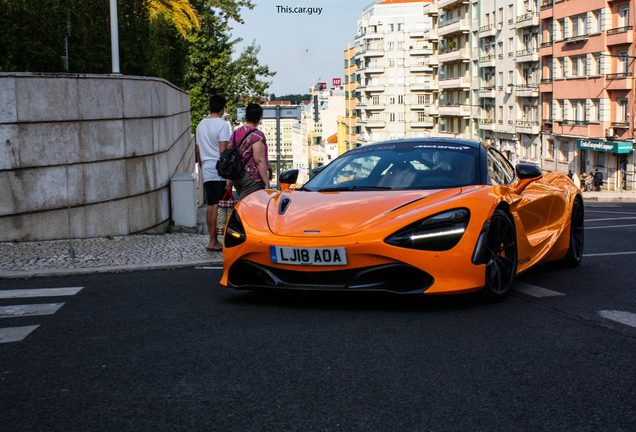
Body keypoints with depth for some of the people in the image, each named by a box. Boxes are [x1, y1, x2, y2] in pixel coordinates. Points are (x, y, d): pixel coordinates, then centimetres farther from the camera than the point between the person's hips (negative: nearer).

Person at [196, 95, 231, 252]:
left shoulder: (201, 125, 15)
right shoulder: (222, 125, -8)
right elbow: (223, 152, -14)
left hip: (206, 170, 7)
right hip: (219, 171, -7)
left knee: (211, 206, 9)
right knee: (218, 206, -4)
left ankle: (213, 240, 12)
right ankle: (213, 242, -4)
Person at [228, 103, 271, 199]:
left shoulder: (236, 133, 13)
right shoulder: (257, 135, -10)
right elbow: (260, 161, -16)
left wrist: (229, 179, 19)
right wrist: (266, 183, -15)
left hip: (236, 177, 8)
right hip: (252, 177, -8)